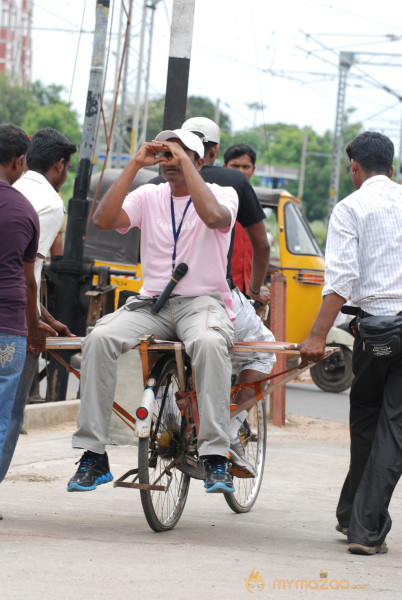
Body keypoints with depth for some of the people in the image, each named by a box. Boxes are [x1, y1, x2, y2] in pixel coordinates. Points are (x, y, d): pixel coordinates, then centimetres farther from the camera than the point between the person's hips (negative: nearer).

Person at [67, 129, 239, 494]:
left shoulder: (223, 194, 3)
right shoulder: (149, 197, 11)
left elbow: (214, 216, -23)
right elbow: (103, 220, -6)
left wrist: (185, 163, -17)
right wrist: (135, 164, -7)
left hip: (202, 302, -3)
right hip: (151, 303, 3)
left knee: (209, 342, -39)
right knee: (100, 338, -26)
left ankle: (216, 457, -36)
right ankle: (93, 456, -22)